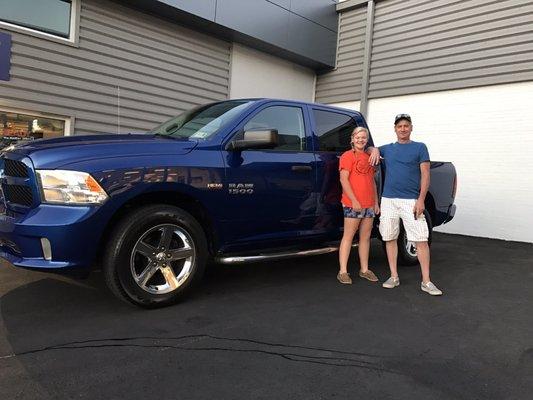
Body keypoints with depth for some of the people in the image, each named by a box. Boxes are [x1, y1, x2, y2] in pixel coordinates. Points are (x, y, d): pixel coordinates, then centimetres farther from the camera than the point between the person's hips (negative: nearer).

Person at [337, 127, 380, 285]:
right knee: (348, 236, -4)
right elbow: (343, 179, -12)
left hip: (369, 204, 7)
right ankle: (343, 272, -1)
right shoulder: (347, 156, -4)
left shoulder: (369, 157, 18)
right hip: (353, 203, -7)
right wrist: (354, 201, -17)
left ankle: (364, 270, 19)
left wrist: (376, 202, 14)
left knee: (365, 237, 10)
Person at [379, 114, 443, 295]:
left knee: (421, 239, -7)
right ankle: (394, 277, 16)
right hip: (388, 200, 4)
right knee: (390, 238, 6)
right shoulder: (387, 149, 14)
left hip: (411, 201, -3)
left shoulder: (420, 147, 5)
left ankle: (426, 281, 0)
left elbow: (425, 174, -1)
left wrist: (421, 199, -12)